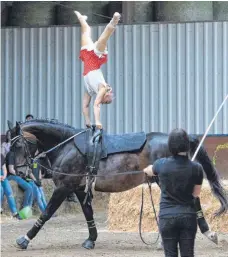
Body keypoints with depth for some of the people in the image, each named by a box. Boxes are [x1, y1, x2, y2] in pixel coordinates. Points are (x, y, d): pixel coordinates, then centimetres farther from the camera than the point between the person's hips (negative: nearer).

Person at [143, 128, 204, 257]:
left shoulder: (162, 165, -7)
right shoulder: (196, 168, -7)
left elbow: (149, 170, 17)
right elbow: (196, 194, 4)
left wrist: (146, 170, 40)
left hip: (167, 216, 0)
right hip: (188, 216, 1)